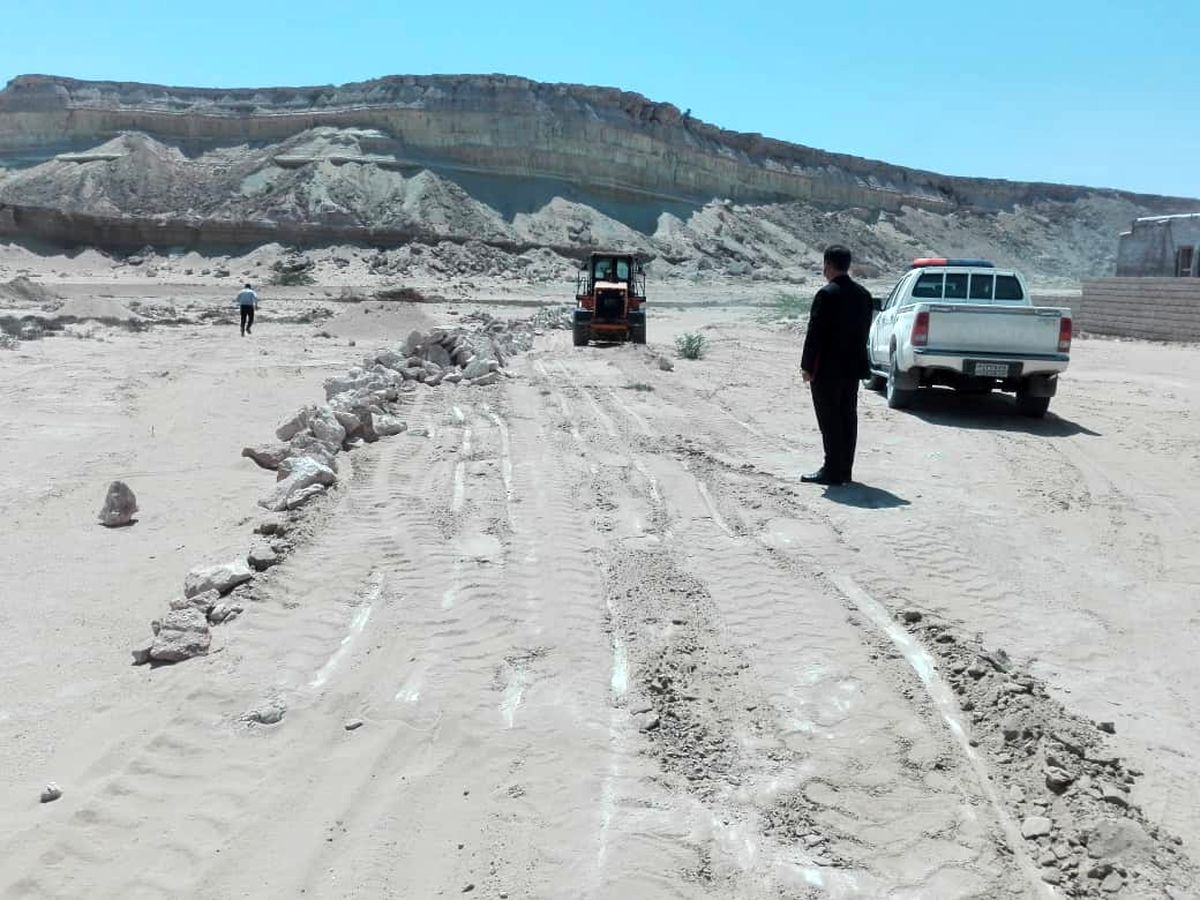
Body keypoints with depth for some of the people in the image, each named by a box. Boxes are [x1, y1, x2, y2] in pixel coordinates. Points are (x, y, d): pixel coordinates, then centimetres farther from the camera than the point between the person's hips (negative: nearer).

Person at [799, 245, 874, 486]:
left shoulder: (827, 294, -16)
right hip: (852, 367, 7)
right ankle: (844, 470, 17)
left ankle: (833, 471, 1)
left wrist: (807, 367, -11)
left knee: (830, 421, -2)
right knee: (847, 418, 11)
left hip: (827, 368, -7)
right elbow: (864, 330, 10)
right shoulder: (863, 294, 8)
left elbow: (815, 333, -16)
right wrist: (856, 358, 15)